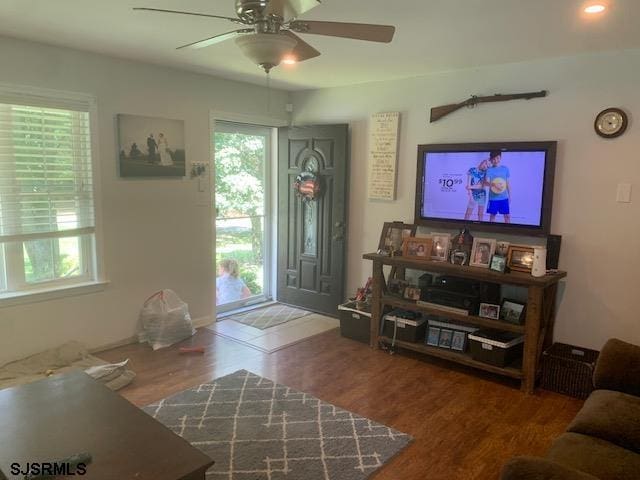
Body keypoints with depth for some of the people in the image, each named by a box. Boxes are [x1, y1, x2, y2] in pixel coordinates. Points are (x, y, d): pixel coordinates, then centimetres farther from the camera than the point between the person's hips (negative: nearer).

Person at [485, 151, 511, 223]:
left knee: (507, 215, 2)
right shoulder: (489, 170, -4)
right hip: (493, 198, -2)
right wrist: (494, 184, -36)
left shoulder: (505, 169, 4)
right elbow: (486, 182, -17)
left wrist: (509, 195, 10)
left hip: (504, 197, 2)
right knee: (492, 215, 8)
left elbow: (507, 183, 10)